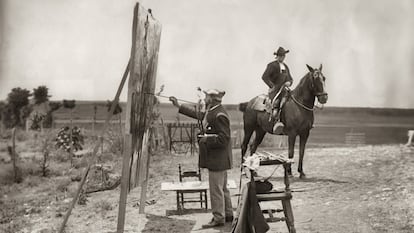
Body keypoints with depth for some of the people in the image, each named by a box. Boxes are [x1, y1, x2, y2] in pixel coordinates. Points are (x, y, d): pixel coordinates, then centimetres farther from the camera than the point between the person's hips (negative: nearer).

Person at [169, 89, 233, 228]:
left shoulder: (220, 115, -21)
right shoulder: (211, 112, 10)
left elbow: (223, 139, -23)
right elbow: (198, 114, 24)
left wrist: (206, 139, -17)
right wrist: (178, 106, 24)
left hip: (218, 159, -10)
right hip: (217, 159, 10)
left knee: (216, 189, -2)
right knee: (222, 188, 17)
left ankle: (218, 218, 6)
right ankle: (228, 214, 27)